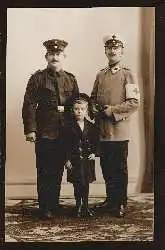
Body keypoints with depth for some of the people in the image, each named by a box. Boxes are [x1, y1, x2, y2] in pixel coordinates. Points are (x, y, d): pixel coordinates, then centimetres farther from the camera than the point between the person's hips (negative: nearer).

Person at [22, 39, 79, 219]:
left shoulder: (70, 79, 11)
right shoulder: (38, 78, -1)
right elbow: (29, 105, -6)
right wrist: (30, 129, -14)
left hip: (65, 134, 4)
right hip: (44, 133, -3)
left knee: (58, 171, 12)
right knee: (44, 172, 3)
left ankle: (55, 204, 25)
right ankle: (45, 208, 13)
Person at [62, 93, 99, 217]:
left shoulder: (92, 127, 4)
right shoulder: (69, 127, -4)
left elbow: (96, 143, 9)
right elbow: (65, 145, -4)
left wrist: (94, 153, -6)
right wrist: (67, 159, -9)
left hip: (87, 160, 2)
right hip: (74, 160, -2)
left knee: (86, 184, 10)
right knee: (77, 185, 4)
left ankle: (85, 206, 25)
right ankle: (78, 207, 18)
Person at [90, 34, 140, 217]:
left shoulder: (127, 74, -1)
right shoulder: (100, 75, 14)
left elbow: (134, 102, -9)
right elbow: (93, 98, 21)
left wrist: (112, 110, -13)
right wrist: (96, 109, 0)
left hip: (119, 130, -5)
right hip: (102, 130, 5)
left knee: (120, 169, 2)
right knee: (106, 167, 11)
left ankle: (121, 204, 13)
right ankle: (110, 199, 25)